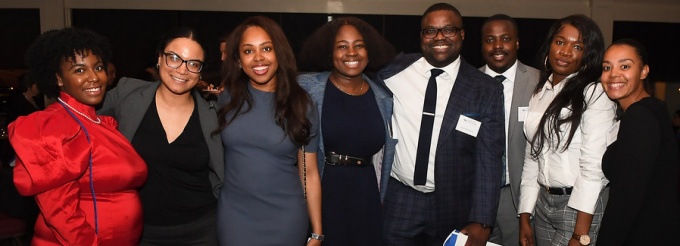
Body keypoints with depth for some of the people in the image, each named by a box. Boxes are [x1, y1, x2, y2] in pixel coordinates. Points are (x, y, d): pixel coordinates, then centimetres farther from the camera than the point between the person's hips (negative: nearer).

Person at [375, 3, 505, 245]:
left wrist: (481, 223, -16)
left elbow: (488, 160, -9)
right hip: (398, 201, 1)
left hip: (452, 207, 0)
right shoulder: (395, 71, -4)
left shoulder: (487, 89, -7)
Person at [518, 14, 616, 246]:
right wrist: (524, 218, 7)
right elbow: (532, 157, 9)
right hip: (543, 203, 6)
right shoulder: (539, 93, 8)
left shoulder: (594, 94, -10)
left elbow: (593, 166, -15)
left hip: (583, 207, -6)